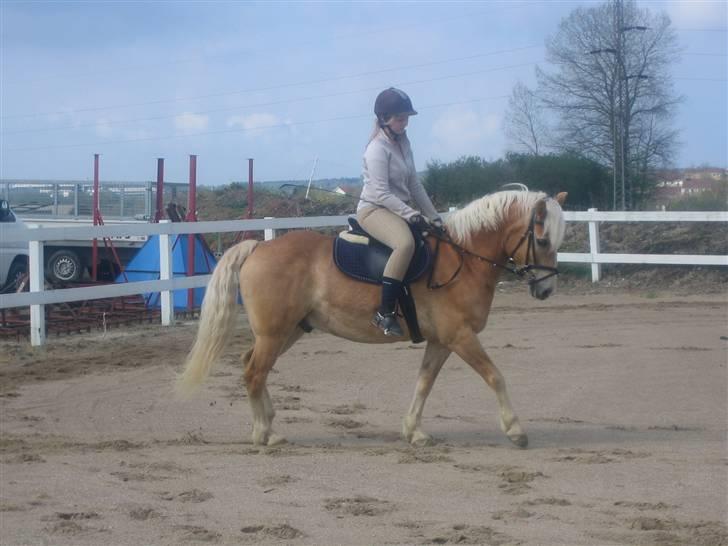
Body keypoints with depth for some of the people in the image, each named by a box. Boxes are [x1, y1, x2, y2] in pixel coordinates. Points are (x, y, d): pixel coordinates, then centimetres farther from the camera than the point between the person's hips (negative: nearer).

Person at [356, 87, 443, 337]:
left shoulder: (402, 142, 11)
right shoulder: (377, 149, -15)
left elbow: (414, 185, 16)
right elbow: (382, 194, -21)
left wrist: (433, 216, 11)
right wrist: (412, 215, -26)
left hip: (401, 208, 10)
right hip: (374, 210, -10)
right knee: (405, 243, -37)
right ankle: (385, 313, -36)